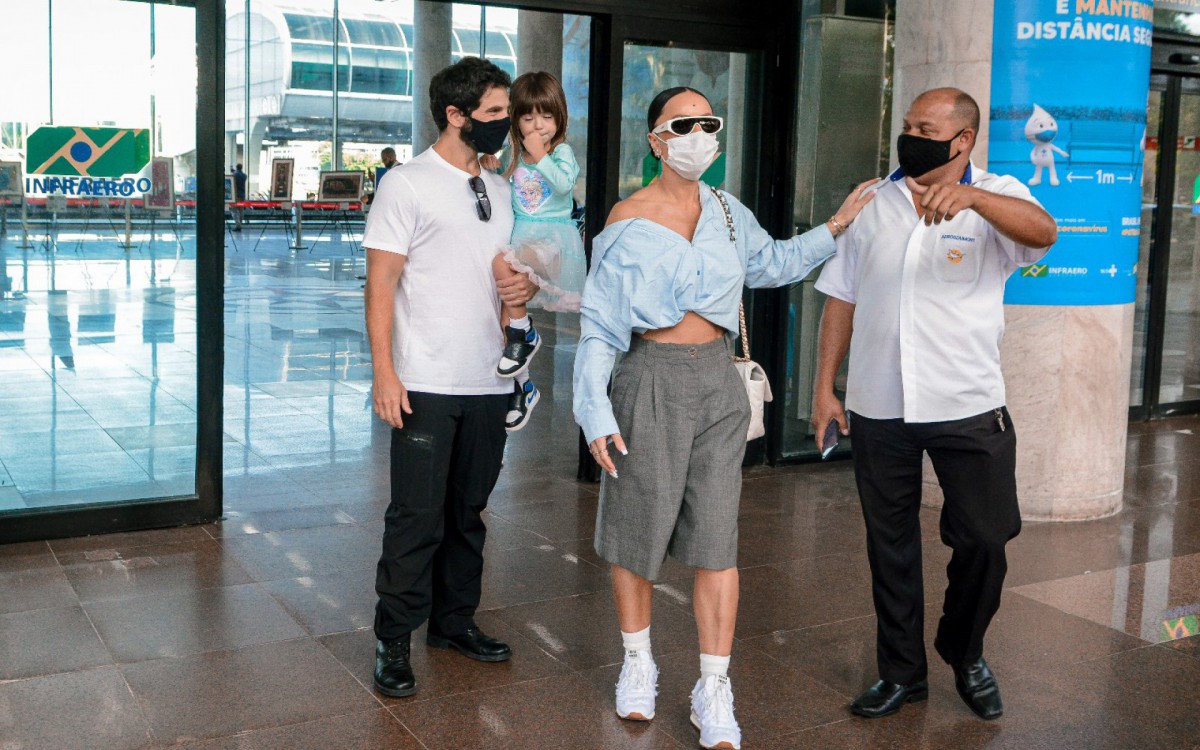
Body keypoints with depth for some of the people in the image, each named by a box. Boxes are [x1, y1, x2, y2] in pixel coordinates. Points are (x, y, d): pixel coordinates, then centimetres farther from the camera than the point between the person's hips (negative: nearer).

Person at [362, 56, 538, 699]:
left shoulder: (501, 191, 15)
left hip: (489, 382, 6)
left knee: (468, 511, 14)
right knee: (417, 517, -2)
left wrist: (527, 286, 0)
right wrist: (384, 373, -15)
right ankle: (393, 642, 11)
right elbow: (380, 284, -8)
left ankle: (454, 620, 28)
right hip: (426, 385, -6)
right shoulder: (408, 185, -4)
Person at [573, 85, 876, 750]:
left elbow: (773, 263, 27)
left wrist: (836, 227, 18)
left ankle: (713, 691, 8)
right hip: (653, 377, -3)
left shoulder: (727, 211, 9)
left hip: (717, 378, 4)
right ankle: (638, 663, 28)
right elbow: (599, 323, -7)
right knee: (640, 526, 6)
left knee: (716, 538, 0)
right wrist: (595, 410, -13)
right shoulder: (629, 219, -5)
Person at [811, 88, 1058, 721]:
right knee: (890, 545, 11)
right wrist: (824, 388, 5)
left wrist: (969, 195, -43)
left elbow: (1042, 231, -26)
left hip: (968, 407, -2)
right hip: (879, 408, 3)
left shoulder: (995, 200, -2)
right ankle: (901, 673, 27)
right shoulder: (875, 204, 8)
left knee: (985, 540, 4)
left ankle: (965, 655, 31)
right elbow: (841, 299, 10)